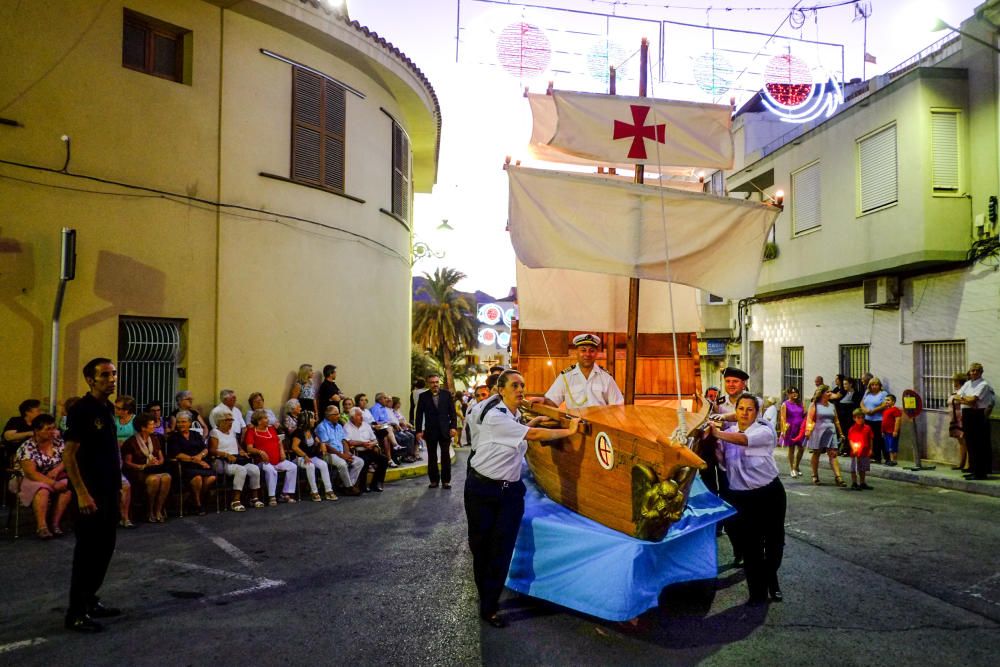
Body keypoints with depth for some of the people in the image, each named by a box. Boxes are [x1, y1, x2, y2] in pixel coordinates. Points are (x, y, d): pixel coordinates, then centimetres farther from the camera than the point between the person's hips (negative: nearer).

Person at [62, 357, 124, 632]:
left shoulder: (108, 408, 10)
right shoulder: (81, 409, -15)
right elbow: (69, 454, -19)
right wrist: (82, 493, -23)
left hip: (109, 490, 8)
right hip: (91, 492, -8)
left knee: (104, 548, 15)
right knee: (88, 550, -1)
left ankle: (90, 601, 28)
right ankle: (76, 613, 9)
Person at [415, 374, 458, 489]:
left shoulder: (447, 394, 2)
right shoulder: (423, 396, 0)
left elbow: (452, 412, 2)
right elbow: (419, 414, 0)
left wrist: (453, 427, -6)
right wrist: (419, 430, -5)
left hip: (445, 430, 0)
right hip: (430, 431, 0)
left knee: (446, 456, 2)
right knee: (432, 457, 7)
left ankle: (446, 480, 10)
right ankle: (434, 480, 15)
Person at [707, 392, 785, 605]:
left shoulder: (764, 430, -8)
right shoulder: (728, 432, 6)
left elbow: (745, 440, -30)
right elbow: (721, 460, -4)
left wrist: (718, 433, -43)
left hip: (769, 493, -2)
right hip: (740, 497, 2)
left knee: (774, 540, 12)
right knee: (750, 546, 3)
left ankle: (771, 577, 40)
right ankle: (758, 592, 19)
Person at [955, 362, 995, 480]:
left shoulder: (983, 385, -8)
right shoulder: (967, 383, 14)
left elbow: (973, 399, -18)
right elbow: (957, 396, 4)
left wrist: (962, 398, -3)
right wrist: (968, 401, -11)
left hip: (978, 415, -7)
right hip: (967, 415, 7)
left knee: (979, 445, -4)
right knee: (970, 444, 10)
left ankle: (980, 473, 0)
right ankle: (974, 470, 18)